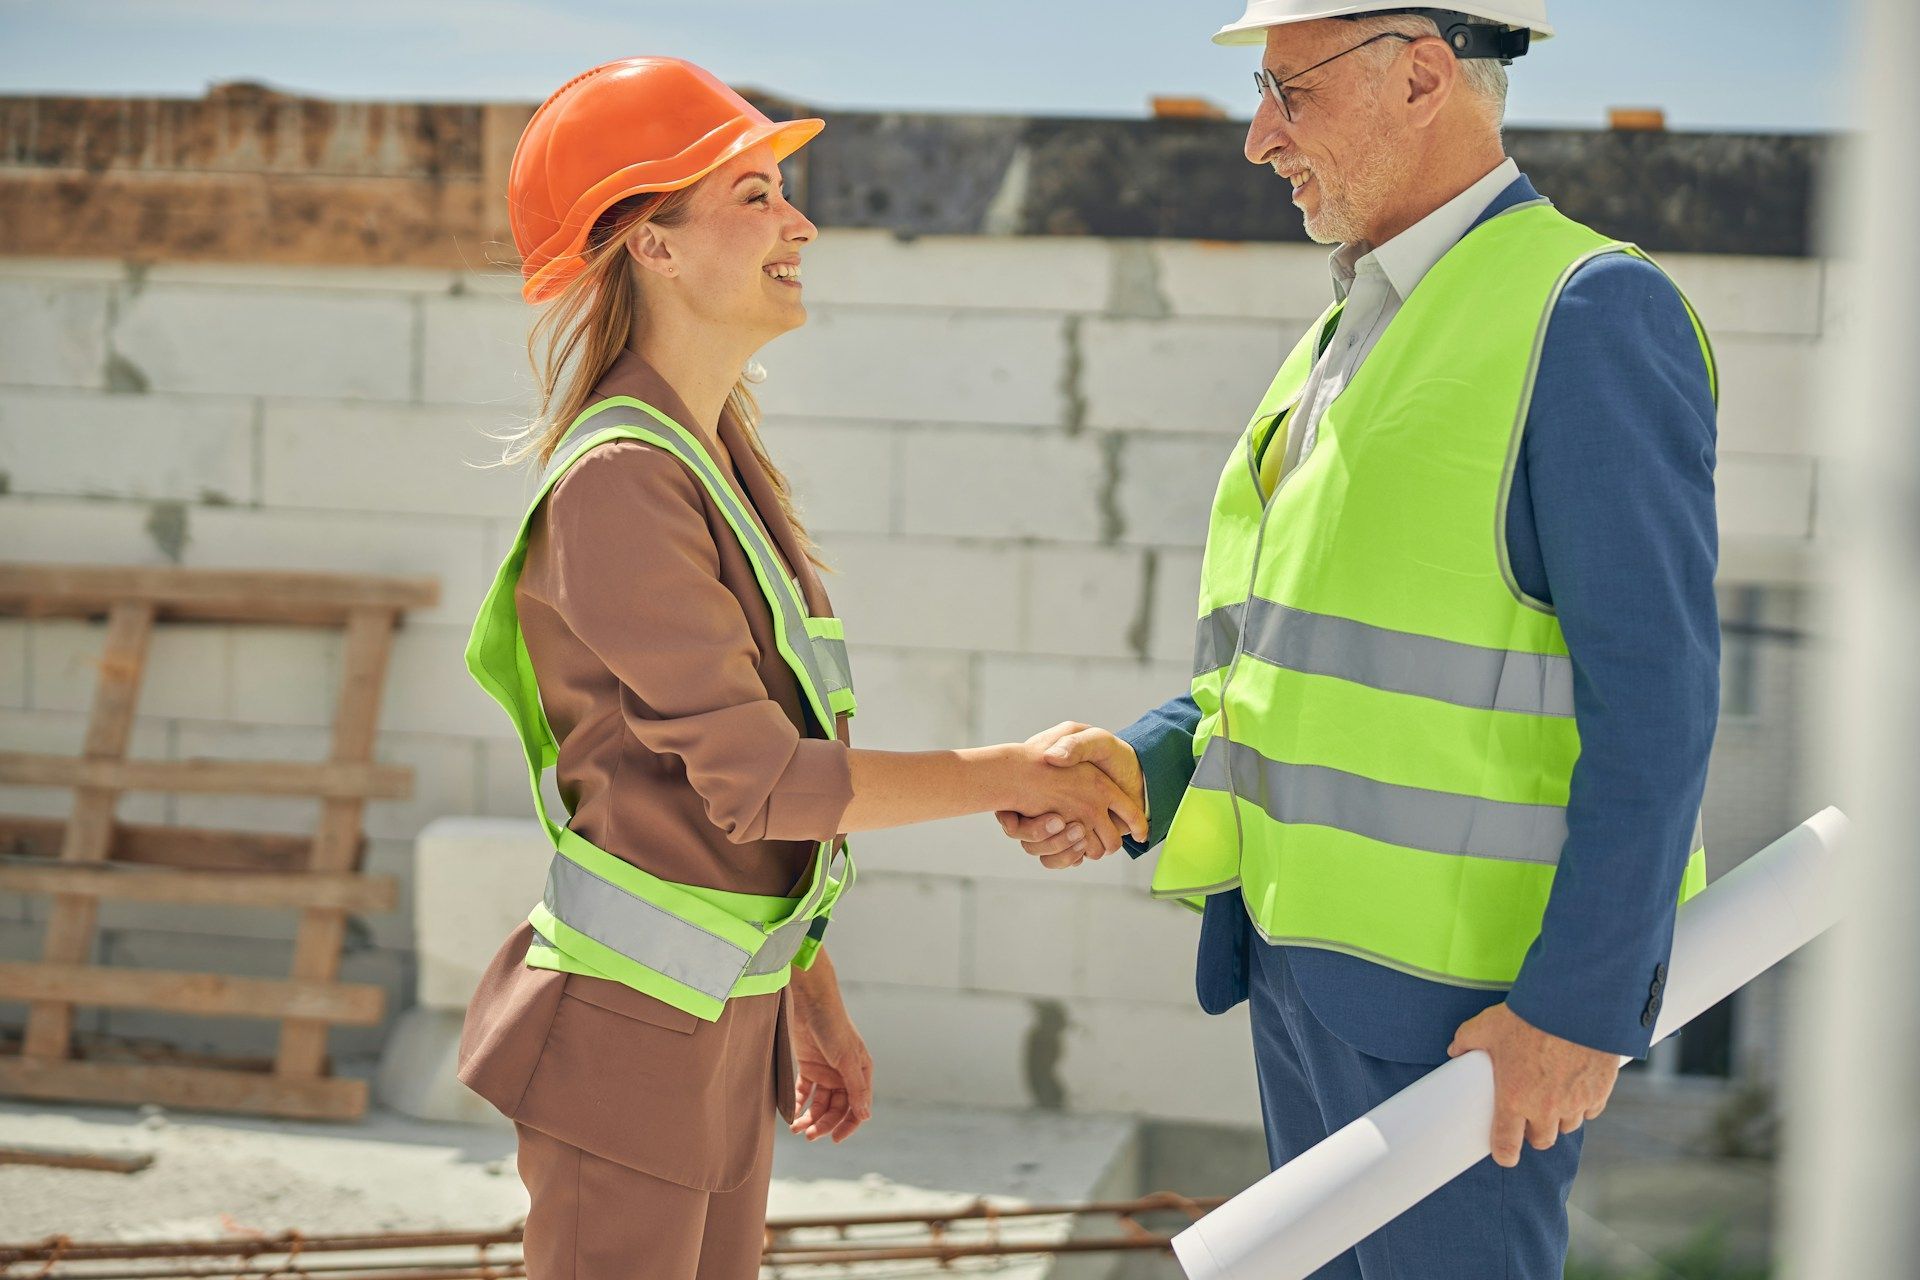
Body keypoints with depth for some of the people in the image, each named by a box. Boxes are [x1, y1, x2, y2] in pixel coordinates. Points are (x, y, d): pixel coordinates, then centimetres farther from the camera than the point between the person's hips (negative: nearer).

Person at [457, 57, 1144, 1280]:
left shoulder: (725, 461, 10)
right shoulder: (620, 483, -18)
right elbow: (760, 782, -19)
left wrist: (814, 999, 17)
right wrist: (1006, 776, -12)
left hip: (725, 1023, 9)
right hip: (627, 1029, -9)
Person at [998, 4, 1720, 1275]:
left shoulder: (1591, 312, -14)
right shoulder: (1360, 332, 14)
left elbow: (1653, 695, -18)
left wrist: (1584, 1003, -22)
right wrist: (1144, 766, 1)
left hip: (1465, 983, -9)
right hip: (1309, 942, 9)